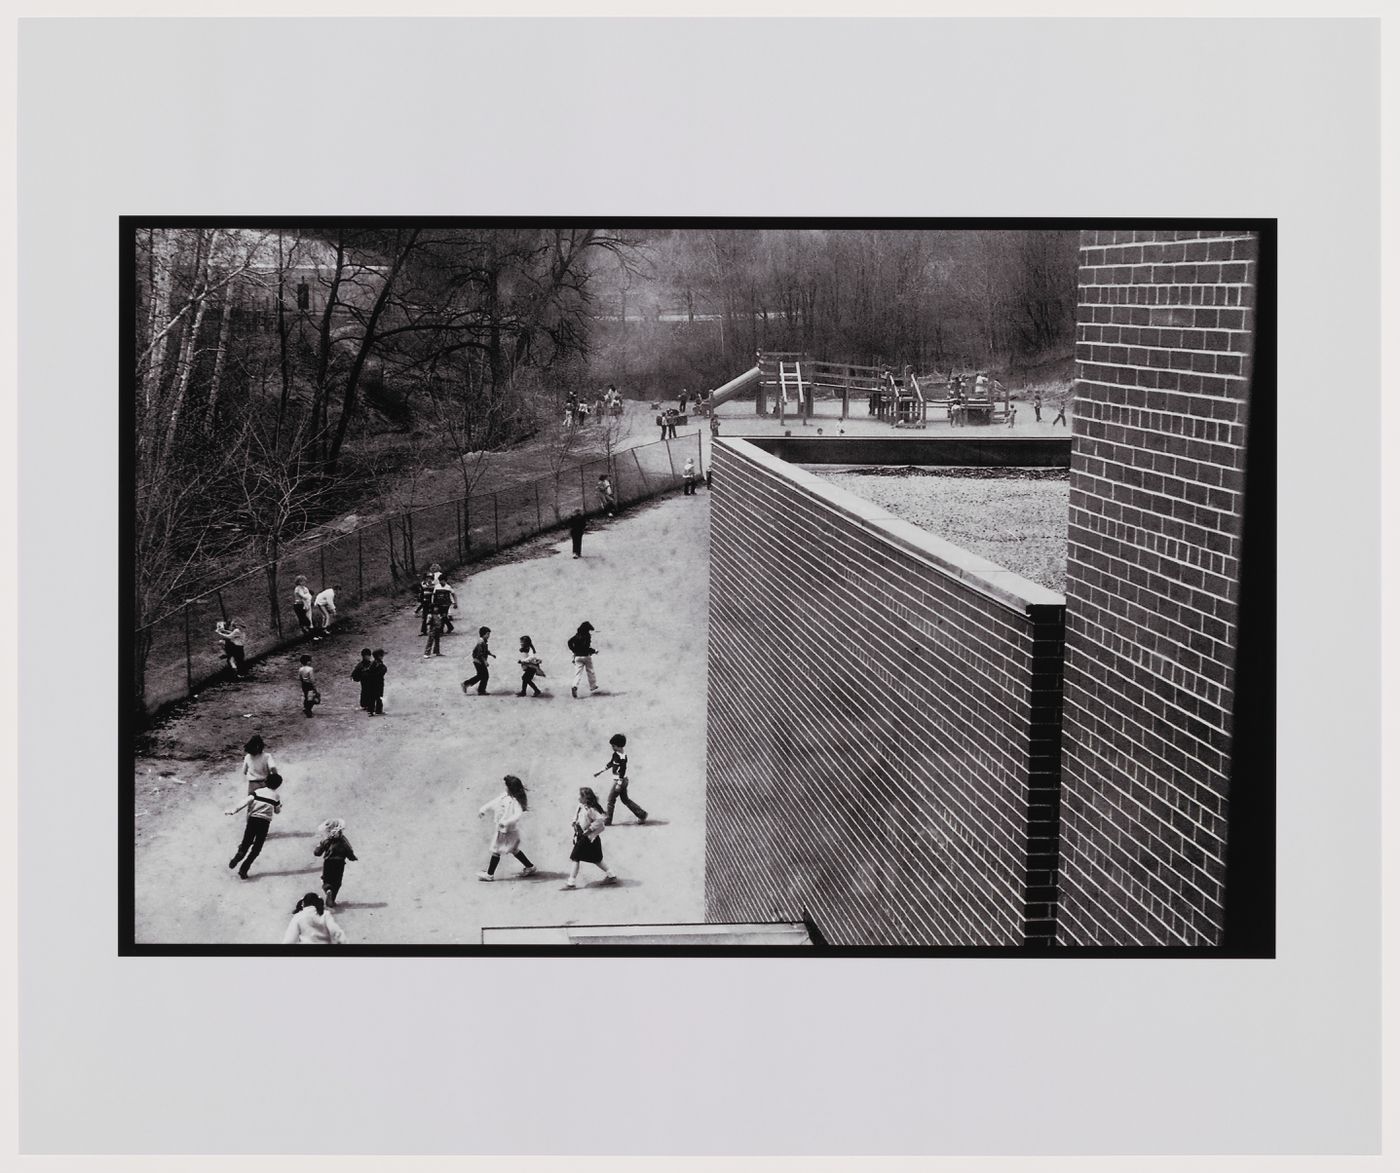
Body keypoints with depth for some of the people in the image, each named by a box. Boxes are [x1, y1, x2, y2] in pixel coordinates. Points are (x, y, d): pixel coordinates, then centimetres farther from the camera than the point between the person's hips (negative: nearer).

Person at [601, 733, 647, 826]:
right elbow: (610, 763, 21)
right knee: (625, 799, 16)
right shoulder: (616, 754, 8)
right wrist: (601, 771, 24)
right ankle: (641, 814, 18)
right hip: (618, 780, 10)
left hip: (620, 780, -10)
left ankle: (607, 820, 10)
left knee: (611, 799, 0)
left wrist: (619, 783, -23)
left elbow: (622, 770, -23)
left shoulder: (622, 756, -21)